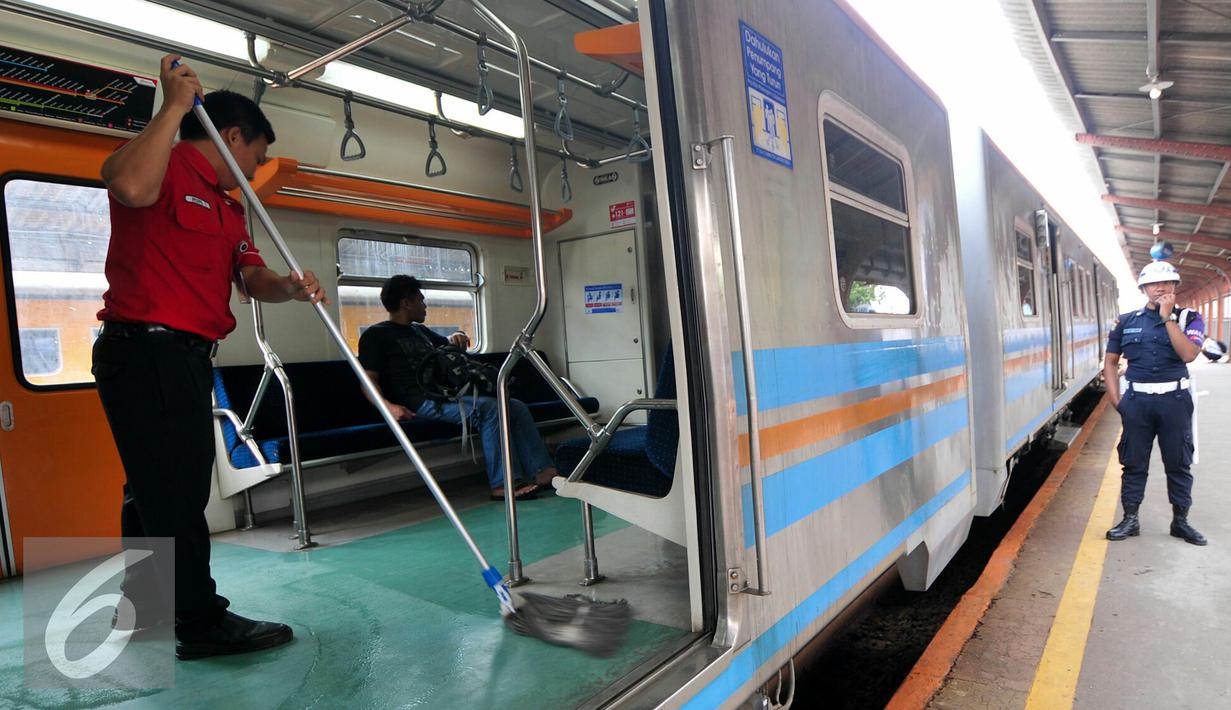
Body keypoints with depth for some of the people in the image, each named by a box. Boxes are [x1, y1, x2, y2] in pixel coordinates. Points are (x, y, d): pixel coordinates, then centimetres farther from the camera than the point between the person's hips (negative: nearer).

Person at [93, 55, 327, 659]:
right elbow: (130, 186, -30)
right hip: (144, 351, -10)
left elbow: (251, 275, 10)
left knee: (158, 489, 18)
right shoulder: (166, 168, -5)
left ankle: (140, 609, 33)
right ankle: (203, 623, 3)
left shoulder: (228, 207, 22)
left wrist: (289, 287, -12)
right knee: (174, 489, -5)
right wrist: (174, 106, -19)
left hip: (185, 358, 10)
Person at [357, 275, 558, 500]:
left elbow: (448, 346, 42)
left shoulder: (420, 331, 27)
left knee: (516, 407, -8)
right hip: (421, 403, -8)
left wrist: (458, 339, 16)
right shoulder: (376, 335, 4)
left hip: (446, 395, 8)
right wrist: (388, 406, -26)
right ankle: (502, 485, -30)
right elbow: (369, 381, -6)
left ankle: (543, 472, -17)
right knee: (489, 407, -30)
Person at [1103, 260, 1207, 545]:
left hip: (1174, 400, -1)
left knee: (1178, 462, 7)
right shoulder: (1127, 322, 5)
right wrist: (1116, 401, 0)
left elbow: (1188, 354, -17)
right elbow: (1110, 362, 9)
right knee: (1133, 462, 5)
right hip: (1137, 401, 1)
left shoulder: (1188, 319, 1)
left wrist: (1168, 317, -16)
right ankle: (1130, 520, 13)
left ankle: (1180, 521, 20)